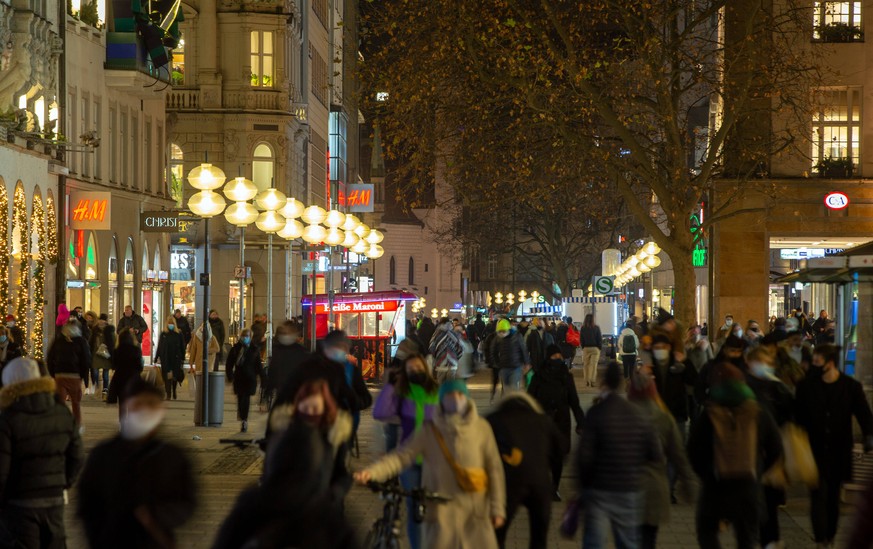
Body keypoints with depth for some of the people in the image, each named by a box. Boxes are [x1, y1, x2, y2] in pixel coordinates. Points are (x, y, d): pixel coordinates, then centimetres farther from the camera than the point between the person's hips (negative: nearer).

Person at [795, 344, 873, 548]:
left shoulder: (851, 387, -3)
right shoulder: (806, 386, -2)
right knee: (819, 495, -8)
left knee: (833, 496, 12)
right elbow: (798, 416, 0)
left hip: (839, 452, 1)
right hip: (815, 450, -1)